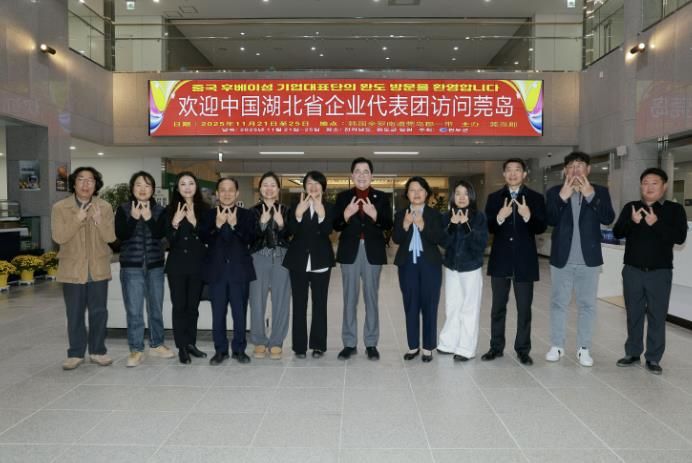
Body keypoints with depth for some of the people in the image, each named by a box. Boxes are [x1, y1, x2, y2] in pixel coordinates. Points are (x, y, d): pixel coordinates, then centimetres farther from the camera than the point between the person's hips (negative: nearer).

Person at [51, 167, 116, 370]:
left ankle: (97, 351, 20)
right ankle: (75, 354, 19)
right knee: (74, 314, 7)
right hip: (72, 269, -1)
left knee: (99, 312, 7)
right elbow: (58, 237, -11)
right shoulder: (60, 208, -3)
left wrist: (99, 221, -25)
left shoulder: (105, 207, 0)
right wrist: (77, 219, -23)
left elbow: (111, 237, -7)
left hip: (98, 269, 1)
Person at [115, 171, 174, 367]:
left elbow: (161, 234, -9)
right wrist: (134, 218, -20)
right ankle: (136, 350, 8)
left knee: (156, 308, 11)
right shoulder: (123, 209, 0)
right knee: (134, 310, -2)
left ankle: (156, 345, 24)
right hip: (131, 266, -2)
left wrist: (149, 218, -22)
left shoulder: (159, 210, 3)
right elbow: (120, 235, -10)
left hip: (155, 265, 2)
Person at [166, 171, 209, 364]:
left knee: (193, 305, 7)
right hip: (177, 264, -1)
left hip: (197, 263, 1)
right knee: (179, 305, 1)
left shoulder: (204, 209, 3)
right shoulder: (171, 209, 1)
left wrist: (194, 223, -16)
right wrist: (175, 223, -21)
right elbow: (170, 239, -4)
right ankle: (182, 347, 8)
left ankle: (191, 343, 19)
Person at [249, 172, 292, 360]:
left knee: (281, 302, 2)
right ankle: (259, 341, 15)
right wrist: (262, 223, -20)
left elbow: (290, 238, -2)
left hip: (281, 259, 0)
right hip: (259, 259, 0)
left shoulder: (285, 211, 5)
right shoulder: (253, 211, 4)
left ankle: (276, 342, 14)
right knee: (257, 301, 0)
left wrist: (281, 225, -19)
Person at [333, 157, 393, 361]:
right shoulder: (343, 197, 6)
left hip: (373, 252, 0)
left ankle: (371, 344, 15)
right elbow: (335, 226, 0)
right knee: (349, 299, 6)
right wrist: (346, 214, -17)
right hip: (350, 252, 1)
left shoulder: (381, 197, 5)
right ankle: (349, 343, 15)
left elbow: (388, 225, -3)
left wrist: (375, 215, -19)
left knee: (371, 298, 6)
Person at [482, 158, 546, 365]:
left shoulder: (535, 198, 1)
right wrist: (499, 218, -21)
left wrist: (528, 216, -23)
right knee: (498, 306, 10)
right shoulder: (494, 198, 5)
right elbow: (488, 228, -2)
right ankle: (496, 346, 22)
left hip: (525, 260, -1)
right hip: (500, 260, 1)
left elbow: (541, 228, -5)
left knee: (524, 308, 6)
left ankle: (523, 349, 18)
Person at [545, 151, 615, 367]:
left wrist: (591, 195, -20)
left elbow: (608, 219, -12)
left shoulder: (600, 192, 2)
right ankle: (557, 346, 19)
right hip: (562, 258, 0)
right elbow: (550, 220, -11)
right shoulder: (554, 192, 1)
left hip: (589, 259, 0)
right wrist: (562, 197, -21)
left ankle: (583, 348, 18)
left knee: (587, 304, 7)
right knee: (558, 303, 8)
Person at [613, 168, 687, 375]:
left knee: (657, 316, 2)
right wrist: (632, 221, -21)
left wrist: (656, 223, -24)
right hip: (632, 270, 2)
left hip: (660, 272, -2)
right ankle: (632, 353, 21)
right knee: (633, 314, 10)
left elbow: (680, 237, -12)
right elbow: (617, 233, -2)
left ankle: (653, 358, 13)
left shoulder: (674, 209, 0)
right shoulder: (630, 207, 6)